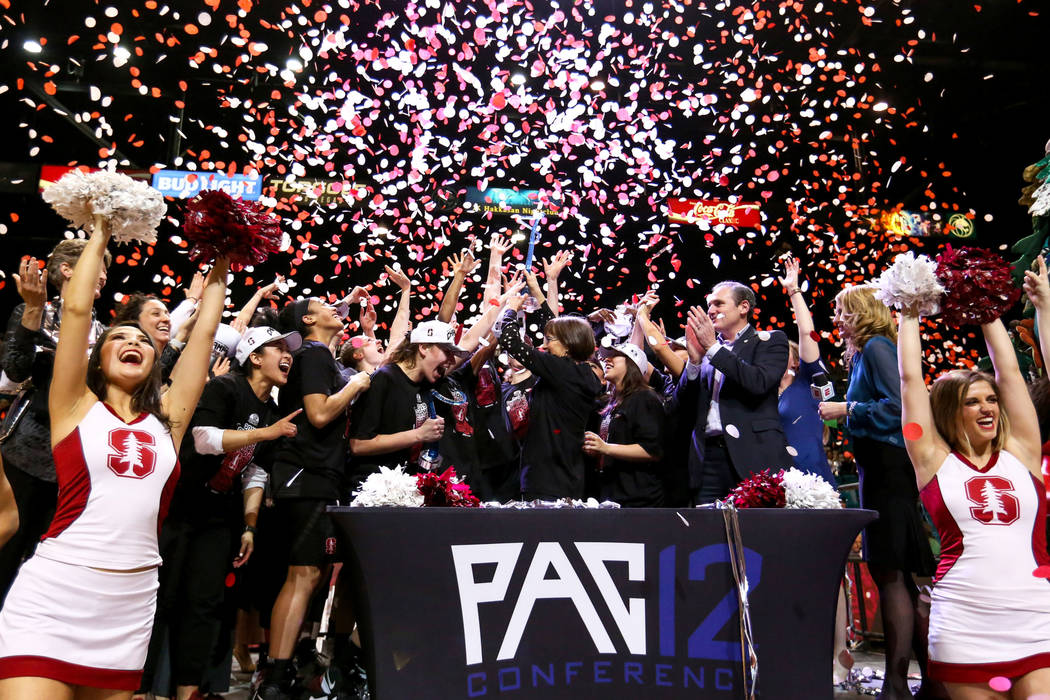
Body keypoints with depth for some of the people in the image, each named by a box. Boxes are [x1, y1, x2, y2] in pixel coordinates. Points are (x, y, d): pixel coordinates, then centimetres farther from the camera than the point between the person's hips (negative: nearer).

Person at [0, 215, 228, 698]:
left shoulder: (167, 418, 12)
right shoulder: (77, 407, 6)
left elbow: (204, 333, 13)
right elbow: (76, 310, -1)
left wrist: (219, 269, 19)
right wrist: (99, 235, 7)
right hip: (51, 601, -3)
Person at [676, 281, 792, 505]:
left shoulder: (769, 341, 8)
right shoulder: (706, 348, 20)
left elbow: (759, 382, -12)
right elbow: (684, 403, 14)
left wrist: (714, 348, -8)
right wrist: (695, 359, -2)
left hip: (755, 456, -4)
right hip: (709, 456, 4)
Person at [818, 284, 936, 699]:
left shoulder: (876, 347, -8)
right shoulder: (867, 351, 20)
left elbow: (898, 404, -18)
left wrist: (847, 410, -11)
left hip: (887, 469, -10)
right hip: (882, 467, 10)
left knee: (889, 573, -8)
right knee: (894, 574, 11)